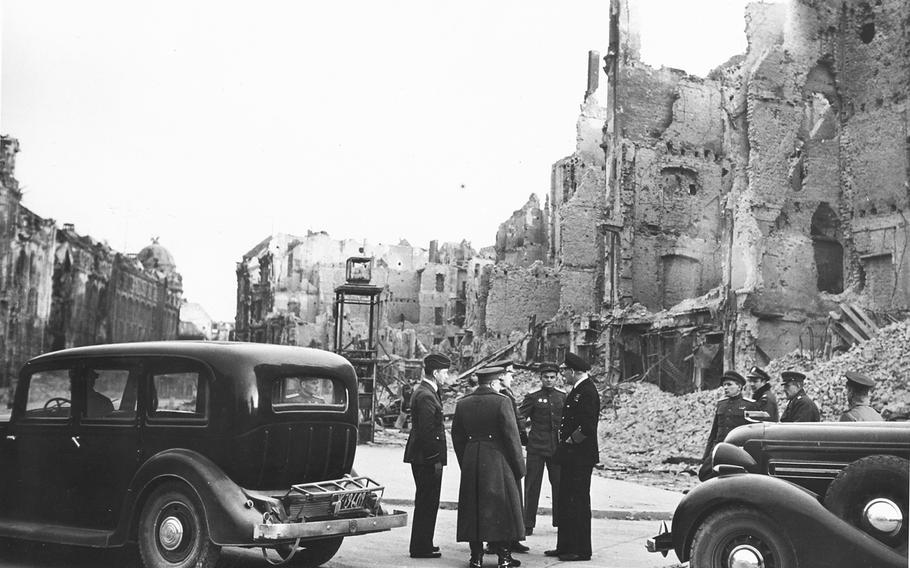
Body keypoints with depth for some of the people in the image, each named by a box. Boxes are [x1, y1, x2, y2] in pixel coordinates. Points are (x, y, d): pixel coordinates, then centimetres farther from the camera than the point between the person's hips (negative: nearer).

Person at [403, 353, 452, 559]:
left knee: (425, 502, 18)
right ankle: (421, 548, 5)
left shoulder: (424, 391, 13)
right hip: (427, 459, -11)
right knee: (427, 503, -2)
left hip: (421, 457, 11)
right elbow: (427, 431, -22)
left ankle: (422, 545, 27)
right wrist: (435, 459, -19)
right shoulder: (426, 396, -19)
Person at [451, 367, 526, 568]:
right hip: (497, 462, -4)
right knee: (501, 508, 5)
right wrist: (519, 466, -1)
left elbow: (457, 436, 9)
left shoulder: (462, 403, 5)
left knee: (473, 509, 10)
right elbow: (511, 436, -9)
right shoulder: (502, 401, -9)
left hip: (470, 463, 4)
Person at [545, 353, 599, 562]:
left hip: (581, 456, -10)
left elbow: (587, 427, -25)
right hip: (569, 456, 10)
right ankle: (565, 546, 21)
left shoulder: (587, 392, -16)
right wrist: (564, 442, 12)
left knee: (579, 503, -3)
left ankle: (582, 550, 4)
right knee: (566, 501, 13)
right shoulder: (576, 391, 15)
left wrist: (571, 440, -14)